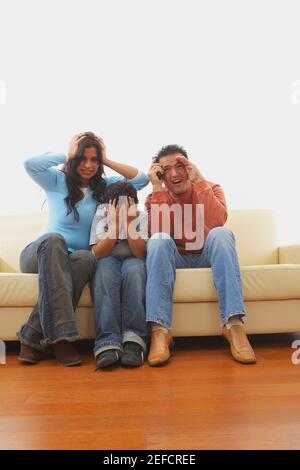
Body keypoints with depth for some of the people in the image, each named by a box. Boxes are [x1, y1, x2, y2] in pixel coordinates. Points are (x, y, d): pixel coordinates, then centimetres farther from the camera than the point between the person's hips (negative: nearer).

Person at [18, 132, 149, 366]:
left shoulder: (106, 186, 14)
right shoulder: (57, 181, 7)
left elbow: (142, 179, 5)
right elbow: (30, 164, -12)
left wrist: (107, 161, 4)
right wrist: (67, 156, -2)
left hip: (71, 260, 2)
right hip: (41, 252, -1)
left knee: (87, 258, -36)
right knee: (54, 239, -39)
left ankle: (34, 337, -34)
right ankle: (61, 336, -45)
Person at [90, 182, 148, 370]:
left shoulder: (142, 217, -6)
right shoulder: (101, 218, -5)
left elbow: (141, 253, -18)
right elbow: (97, 254, -18)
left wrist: (129, 223, -27)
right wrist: (115, 223, -26)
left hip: (134, 264, 0)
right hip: (108, 263, 1)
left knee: (133, 268, -36)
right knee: (105, 267, -35)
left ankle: (134, 340, -37)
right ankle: (107, 343, -42)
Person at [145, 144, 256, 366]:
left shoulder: (211, 188, -2)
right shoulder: (155, 198, -1)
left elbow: (218, 222, -24)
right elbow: (157, 233, -20)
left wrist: (199, 180, -23)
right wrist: (158, 189, -20)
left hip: (207, 256, 0)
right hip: (175, 259, 0)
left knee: (221, 233, -31)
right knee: (159, 240, -31)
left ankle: (234, 324, -37)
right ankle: (160, 329, -38)